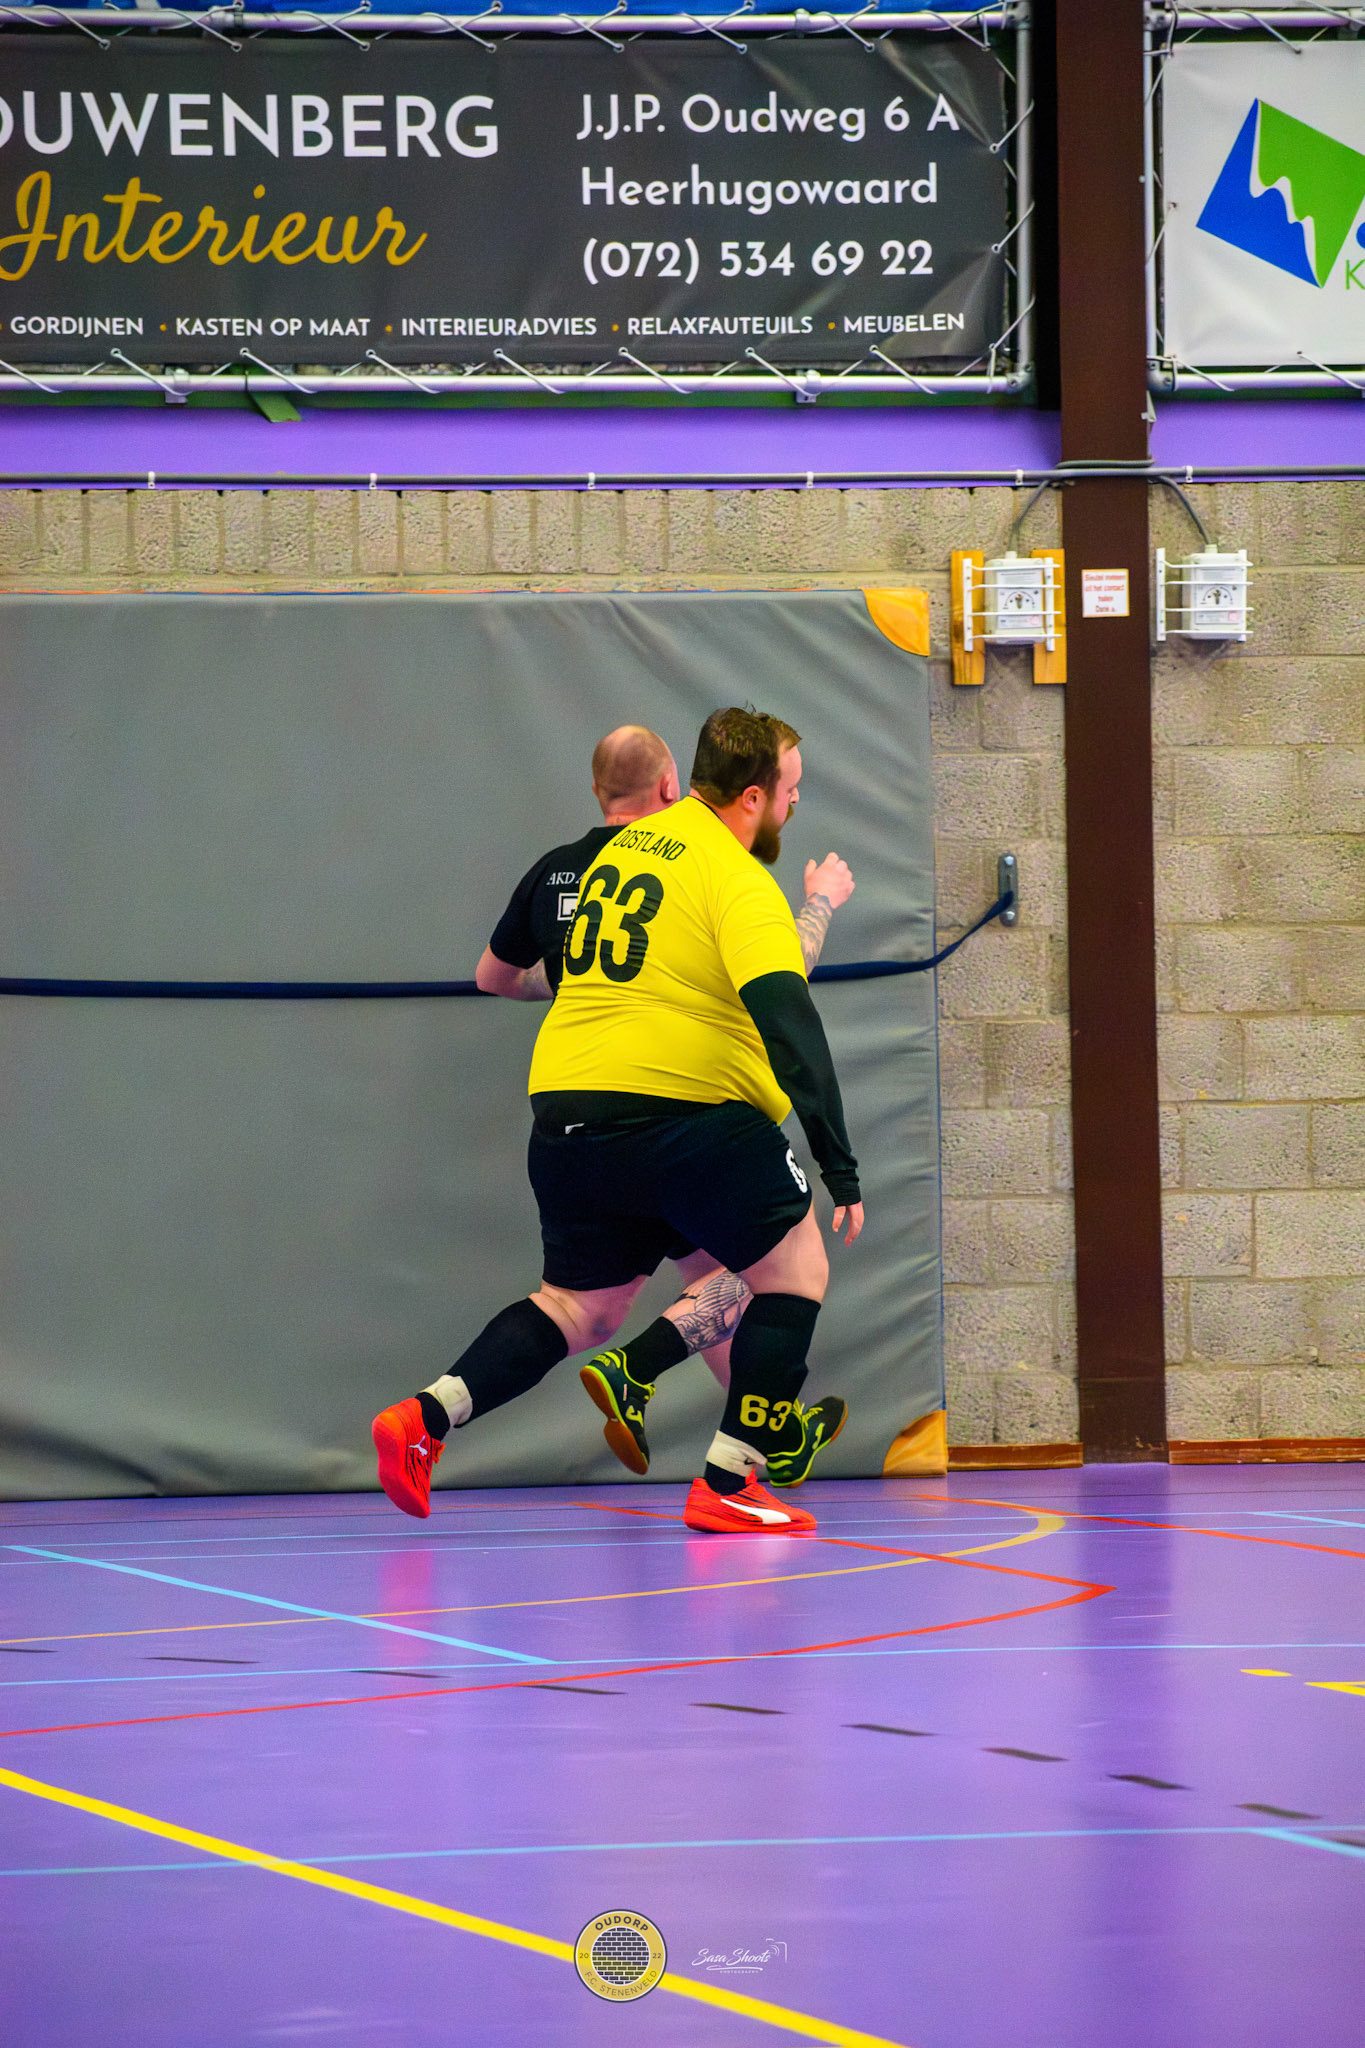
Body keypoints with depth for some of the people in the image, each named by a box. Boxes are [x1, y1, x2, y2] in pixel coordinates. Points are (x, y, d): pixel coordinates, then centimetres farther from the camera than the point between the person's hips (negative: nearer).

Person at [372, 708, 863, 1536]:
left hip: (564, 1098, 8)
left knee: (583, 1306, 20)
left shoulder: (629, 845, 15)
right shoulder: (740, 884, -11)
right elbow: (789, 1019, -20)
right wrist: (839, 1164, -21)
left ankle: (425, 1415, 1)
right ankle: (728, 1484, 1)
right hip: (680, 1108, -8)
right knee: (795, 1270, 8)